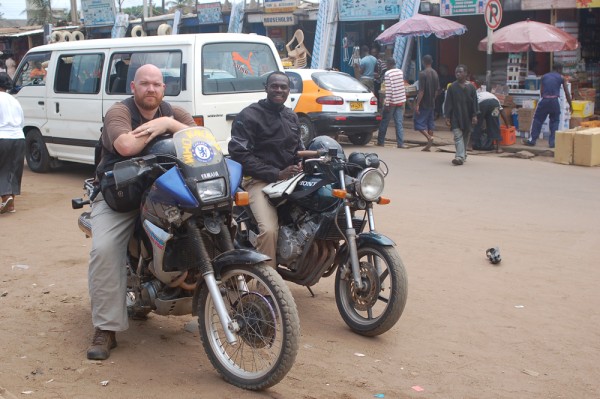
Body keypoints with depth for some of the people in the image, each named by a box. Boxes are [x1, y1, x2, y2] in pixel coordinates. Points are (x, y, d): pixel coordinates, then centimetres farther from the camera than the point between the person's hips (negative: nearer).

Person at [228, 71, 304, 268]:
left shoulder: (291, 117, 20)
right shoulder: (248, 115, -4)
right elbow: (240, 154, -13)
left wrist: (300, 165, 2)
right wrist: (276, 174, -18)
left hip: (291, 178, 7)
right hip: (260, 180, -7)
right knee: (269, 230, -30)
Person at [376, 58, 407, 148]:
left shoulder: (387, 74, -13)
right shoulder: (400, 72, 9)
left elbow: (388, 89, -18)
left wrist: (387, 103, -18)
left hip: (391, 101, -5)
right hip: (401, 101, 5)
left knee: (384, 122, 7)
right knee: (399, 123, 2)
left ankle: (380, 142, 14)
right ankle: (400, 143, -4)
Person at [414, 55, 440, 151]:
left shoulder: (423, 74, -14)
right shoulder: (435, 73, 9)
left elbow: (421, 90, -19)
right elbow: (437, 90, 12)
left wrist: (417, 104, -17)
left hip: (423, 103, -7)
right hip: (432, 104, 7)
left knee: (419, 122, -1)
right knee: (430, 123, 9)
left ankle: (429, 137, -20)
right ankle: (428, 146, 10)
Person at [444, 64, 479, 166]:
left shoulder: (471, 87, 2)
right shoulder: (452, 87, 0)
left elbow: (474, 102, 3)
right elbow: (448, 103, 1)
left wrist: (474, 115, -4)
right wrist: (447, 117, -5)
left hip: (467, 117, 2)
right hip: (456, 117, -2)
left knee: (466, 137, 12)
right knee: (458, 136, -12)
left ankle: (463, 155, 26)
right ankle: (460, 157, -21)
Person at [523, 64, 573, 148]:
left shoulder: (544, 77, 15)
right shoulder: (561, 78, 9)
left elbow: (541, 92, 14)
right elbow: (567, 93, 12)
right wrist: (570, 105, 19)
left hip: (544, 100, 1)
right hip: (554, 101, -1)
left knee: (537, 119, 11)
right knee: (554, 121, 12)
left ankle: (532, 140, 11)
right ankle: (552, 142, 7)